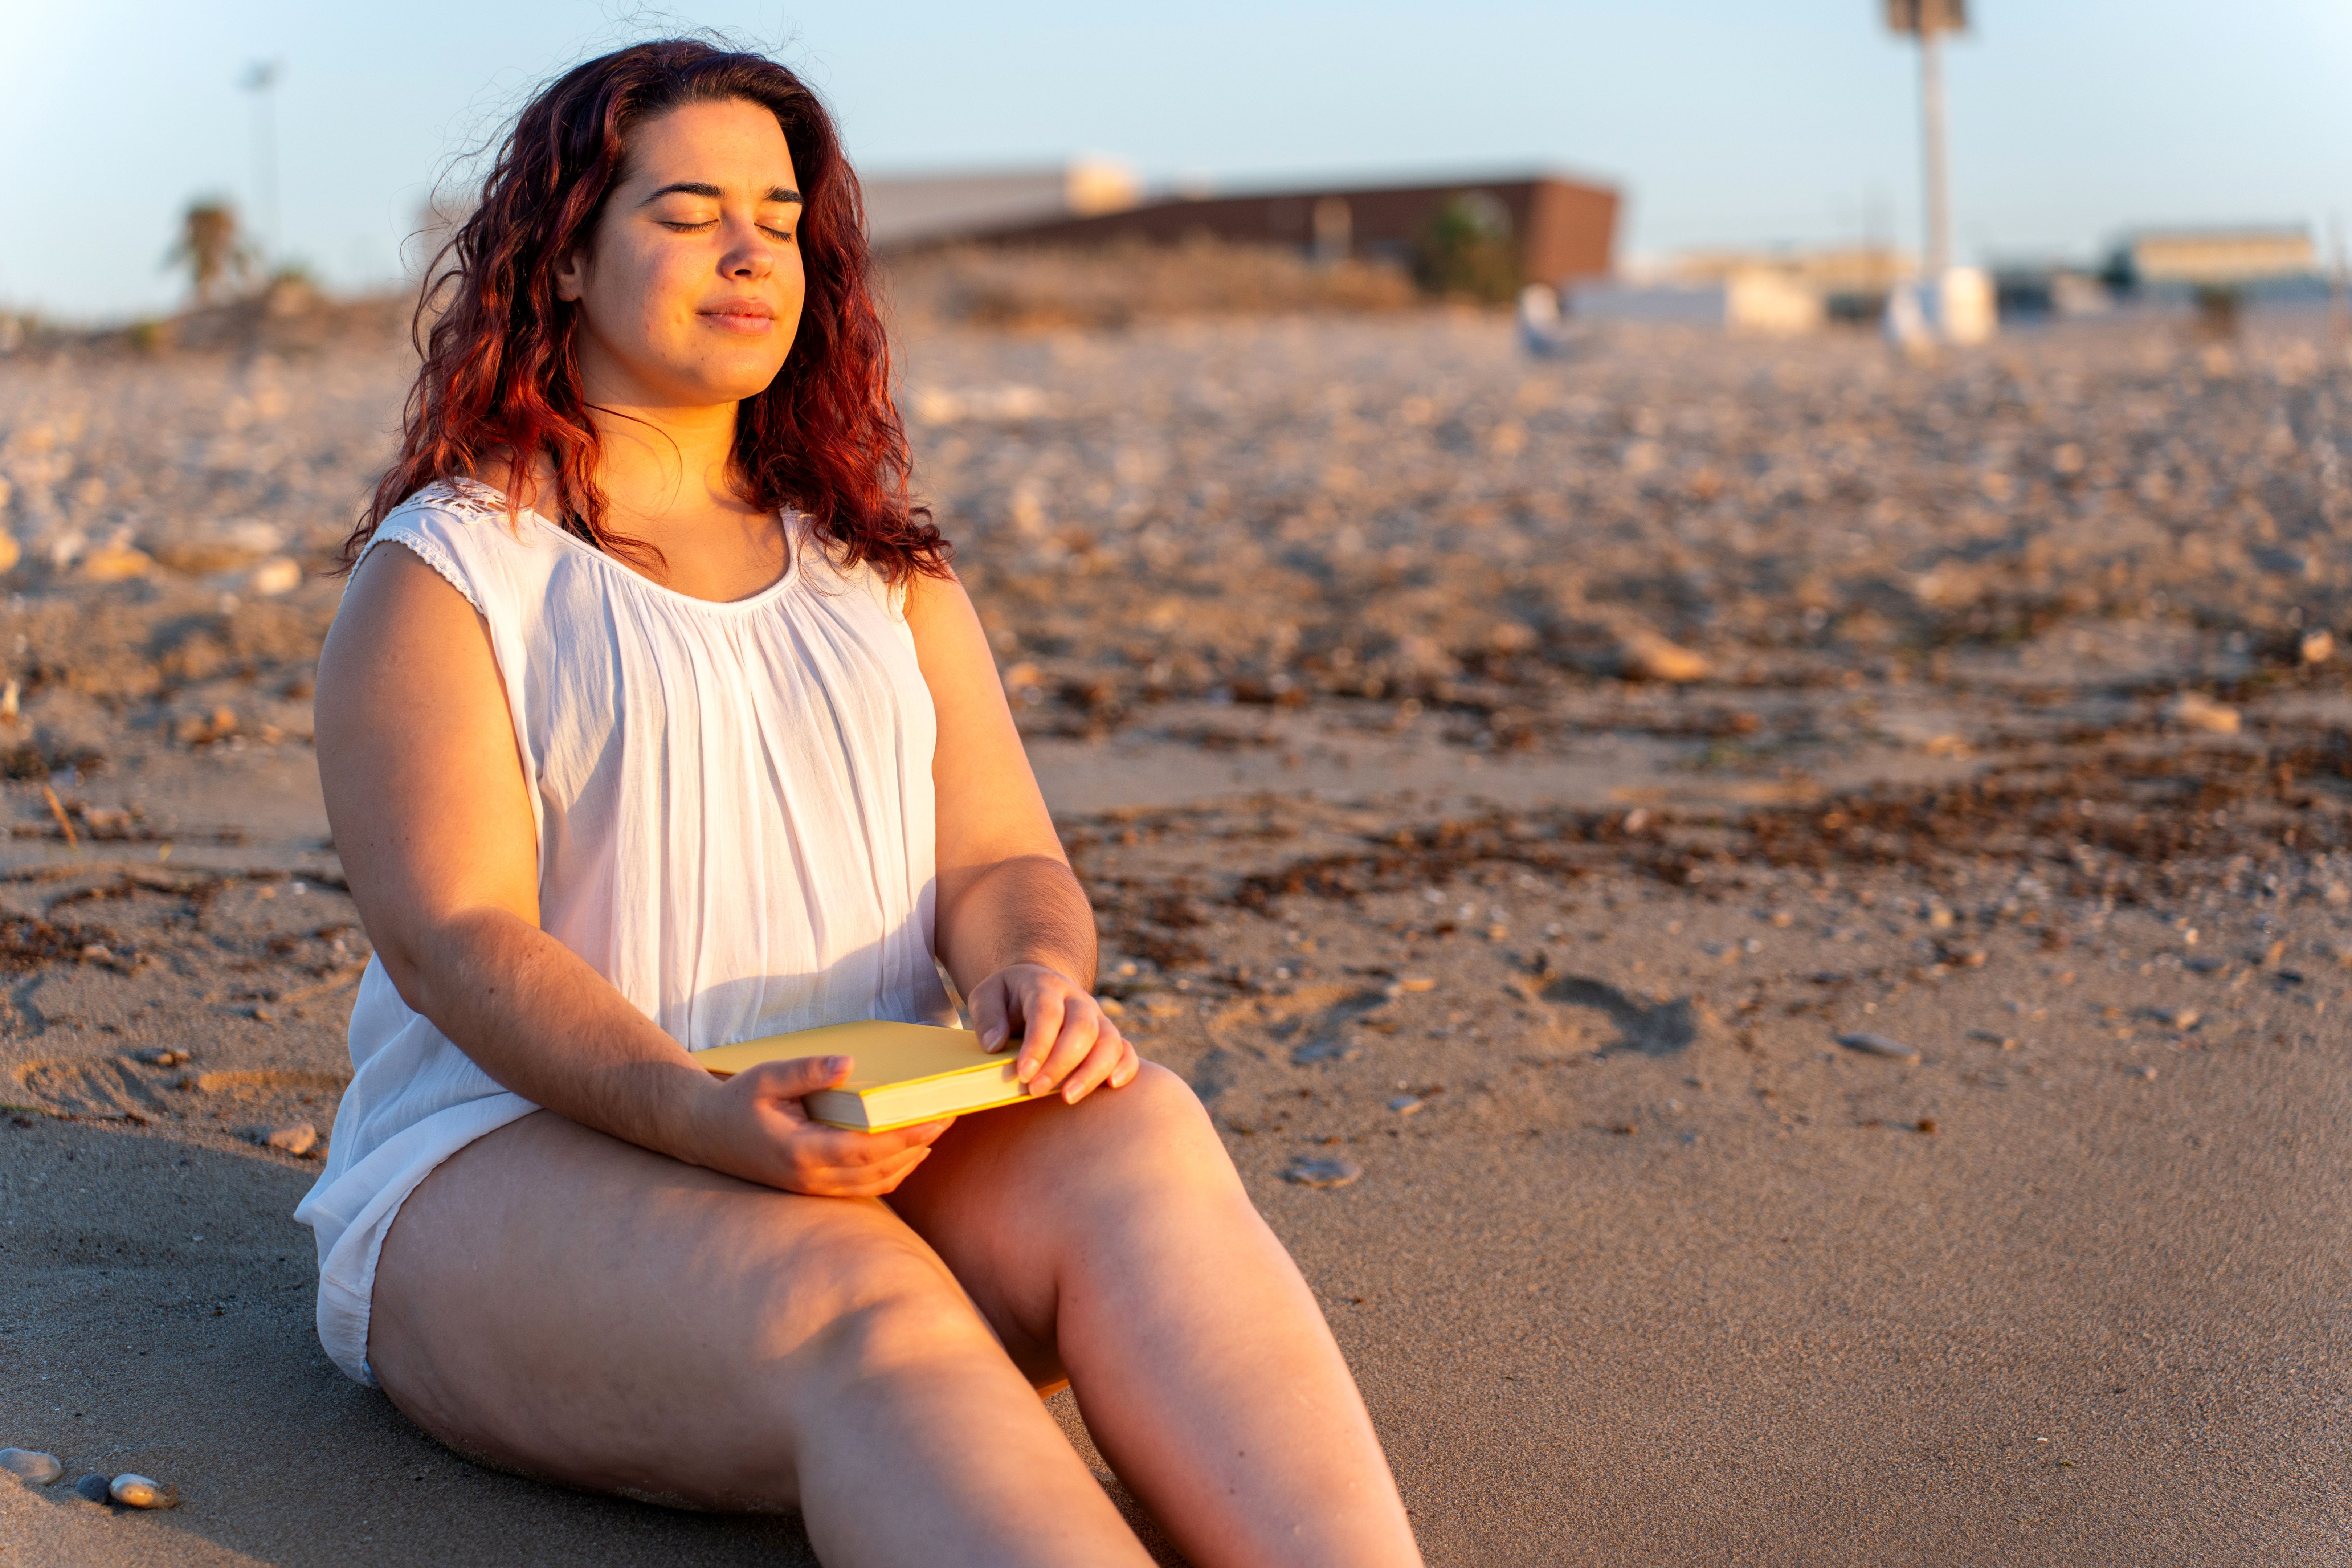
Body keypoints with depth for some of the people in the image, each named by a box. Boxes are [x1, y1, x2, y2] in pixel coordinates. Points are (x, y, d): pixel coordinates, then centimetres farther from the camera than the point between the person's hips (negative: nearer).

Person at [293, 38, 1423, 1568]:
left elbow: (1005, 862, 10)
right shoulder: (439, 575, 4)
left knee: (1134, 1139, -30)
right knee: (852, 1307, -37)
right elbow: (454, 936, -9)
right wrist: (707, 1112, -27)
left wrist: (1036, 974, -16)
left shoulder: (881, 566, 19)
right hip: (519, 1164, -3)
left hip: (880, 1143, 4)